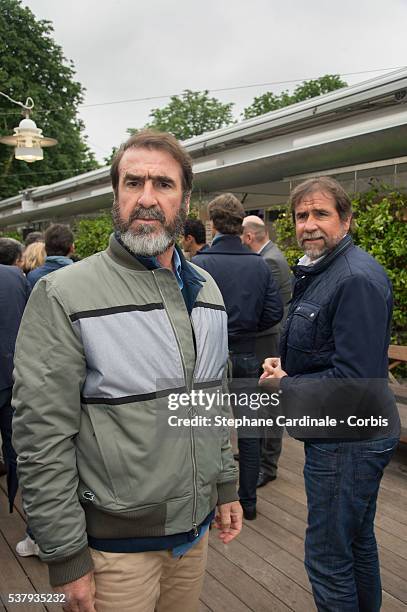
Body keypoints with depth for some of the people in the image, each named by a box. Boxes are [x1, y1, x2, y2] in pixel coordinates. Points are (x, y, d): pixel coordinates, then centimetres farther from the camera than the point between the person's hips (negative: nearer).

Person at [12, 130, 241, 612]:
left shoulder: (206, 290, 3)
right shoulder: (64, 296, -16)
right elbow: (42, 436, -16)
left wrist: (225, 485, 12)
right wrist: (65, 557, -13)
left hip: (196, 528, 6)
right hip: (115, 541, -5)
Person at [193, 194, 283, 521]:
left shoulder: (200, 263, -13)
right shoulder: (260, 264, -1)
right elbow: (274, 312, -1)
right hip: (248, 356, 3)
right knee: (248, 430, 14)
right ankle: (248, 501, 27)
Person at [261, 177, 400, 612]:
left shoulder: (357, 279, -22)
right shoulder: (318, 271, 11)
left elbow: (355, 381, -27)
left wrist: (283, 386, -17)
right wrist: (287, 366, 1)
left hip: (346, 442, -10)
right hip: (349, 436, 10)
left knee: (328, 557, 4)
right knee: (358, 541, 25)